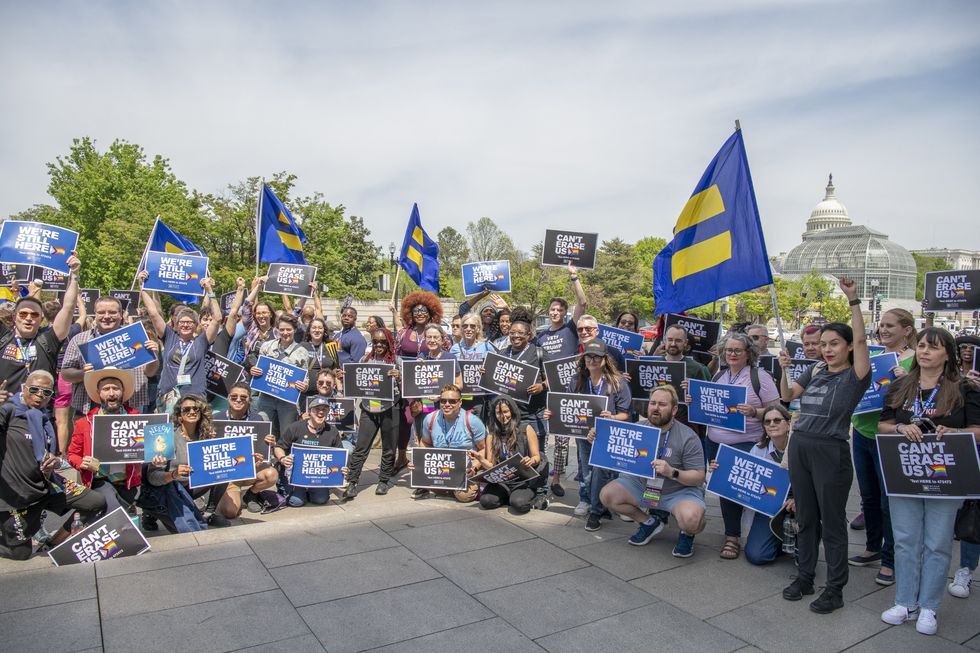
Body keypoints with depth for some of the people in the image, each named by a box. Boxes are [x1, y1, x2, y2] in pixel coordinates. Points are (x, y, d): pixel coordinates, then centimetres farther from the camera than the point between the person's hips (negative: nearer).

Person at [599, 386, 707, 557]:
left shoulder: (688, 438, -17)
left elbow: (699, 478, -17)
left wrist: (671, 472, -34)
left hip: (679, 491, -5)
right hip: (642, 485, 5)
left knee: (690, 519, -35)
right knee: (607, 495, -11)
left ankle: (687, 533, 6)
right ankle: (649, 522, 11)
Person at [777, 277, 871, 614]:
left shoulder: (855, 377, -6)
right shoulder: (815, 371, 10)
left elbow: (860, 339, -20)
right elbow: (787, 396, 15)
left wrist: (853, 300, -24)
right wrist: (784, 369, -1)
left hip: (831, 452, -6)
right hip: (799, 446, 6)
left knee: (832, 522, 4)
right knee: (806, 518, 16)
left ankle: (835, 589, 17)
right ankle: (805, 577, 29)